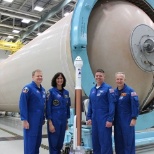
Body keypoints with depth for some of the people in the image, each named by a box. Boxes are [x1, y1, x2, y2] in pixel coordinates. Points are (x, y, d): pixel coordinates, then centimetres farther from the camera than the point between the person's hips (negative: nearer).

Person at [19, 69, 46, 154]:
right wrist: (24, 120, -19)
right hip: (31, 120, -7)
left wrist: (43, 118, 16)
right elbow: (22, 105, -16)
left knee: (37, 141, 16)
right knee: (30, 142, -1)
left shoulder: (43, 90, 12)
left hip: (39, 120, 7)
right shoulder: (28, 88, -11)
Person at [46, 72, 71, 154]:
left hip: (63, 121, 5)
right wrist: (50, 123, -14)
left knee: (60, 142, 14)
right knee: (53, 143, 3)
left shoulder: (66, 92, 8)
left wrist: (67, 121, 13)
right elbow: (48, 108, -10)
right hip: (54, 120, -5)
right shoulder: (51, 91, -7)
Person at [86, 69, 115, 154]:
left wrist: (110, 119, -15)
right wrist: (88, 117, 10)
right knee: (95, 140, 13)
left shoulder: (108, 88, -7)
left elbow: (112, 105, -11)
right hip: (94, 119, 6)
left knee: (105, 141, 0)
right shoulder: (92, 89, 12)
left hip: (104, 119, -6)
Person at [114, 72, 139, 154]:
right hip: (117, 120, 5)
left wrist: (134, 118, -17)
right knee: (118, 140, 12)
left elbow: (135, 105, -13)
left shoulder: (130, 91, -9)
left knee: (128, 140, 2)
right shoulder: (114, 91, 7)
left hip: (127, 120, -5)